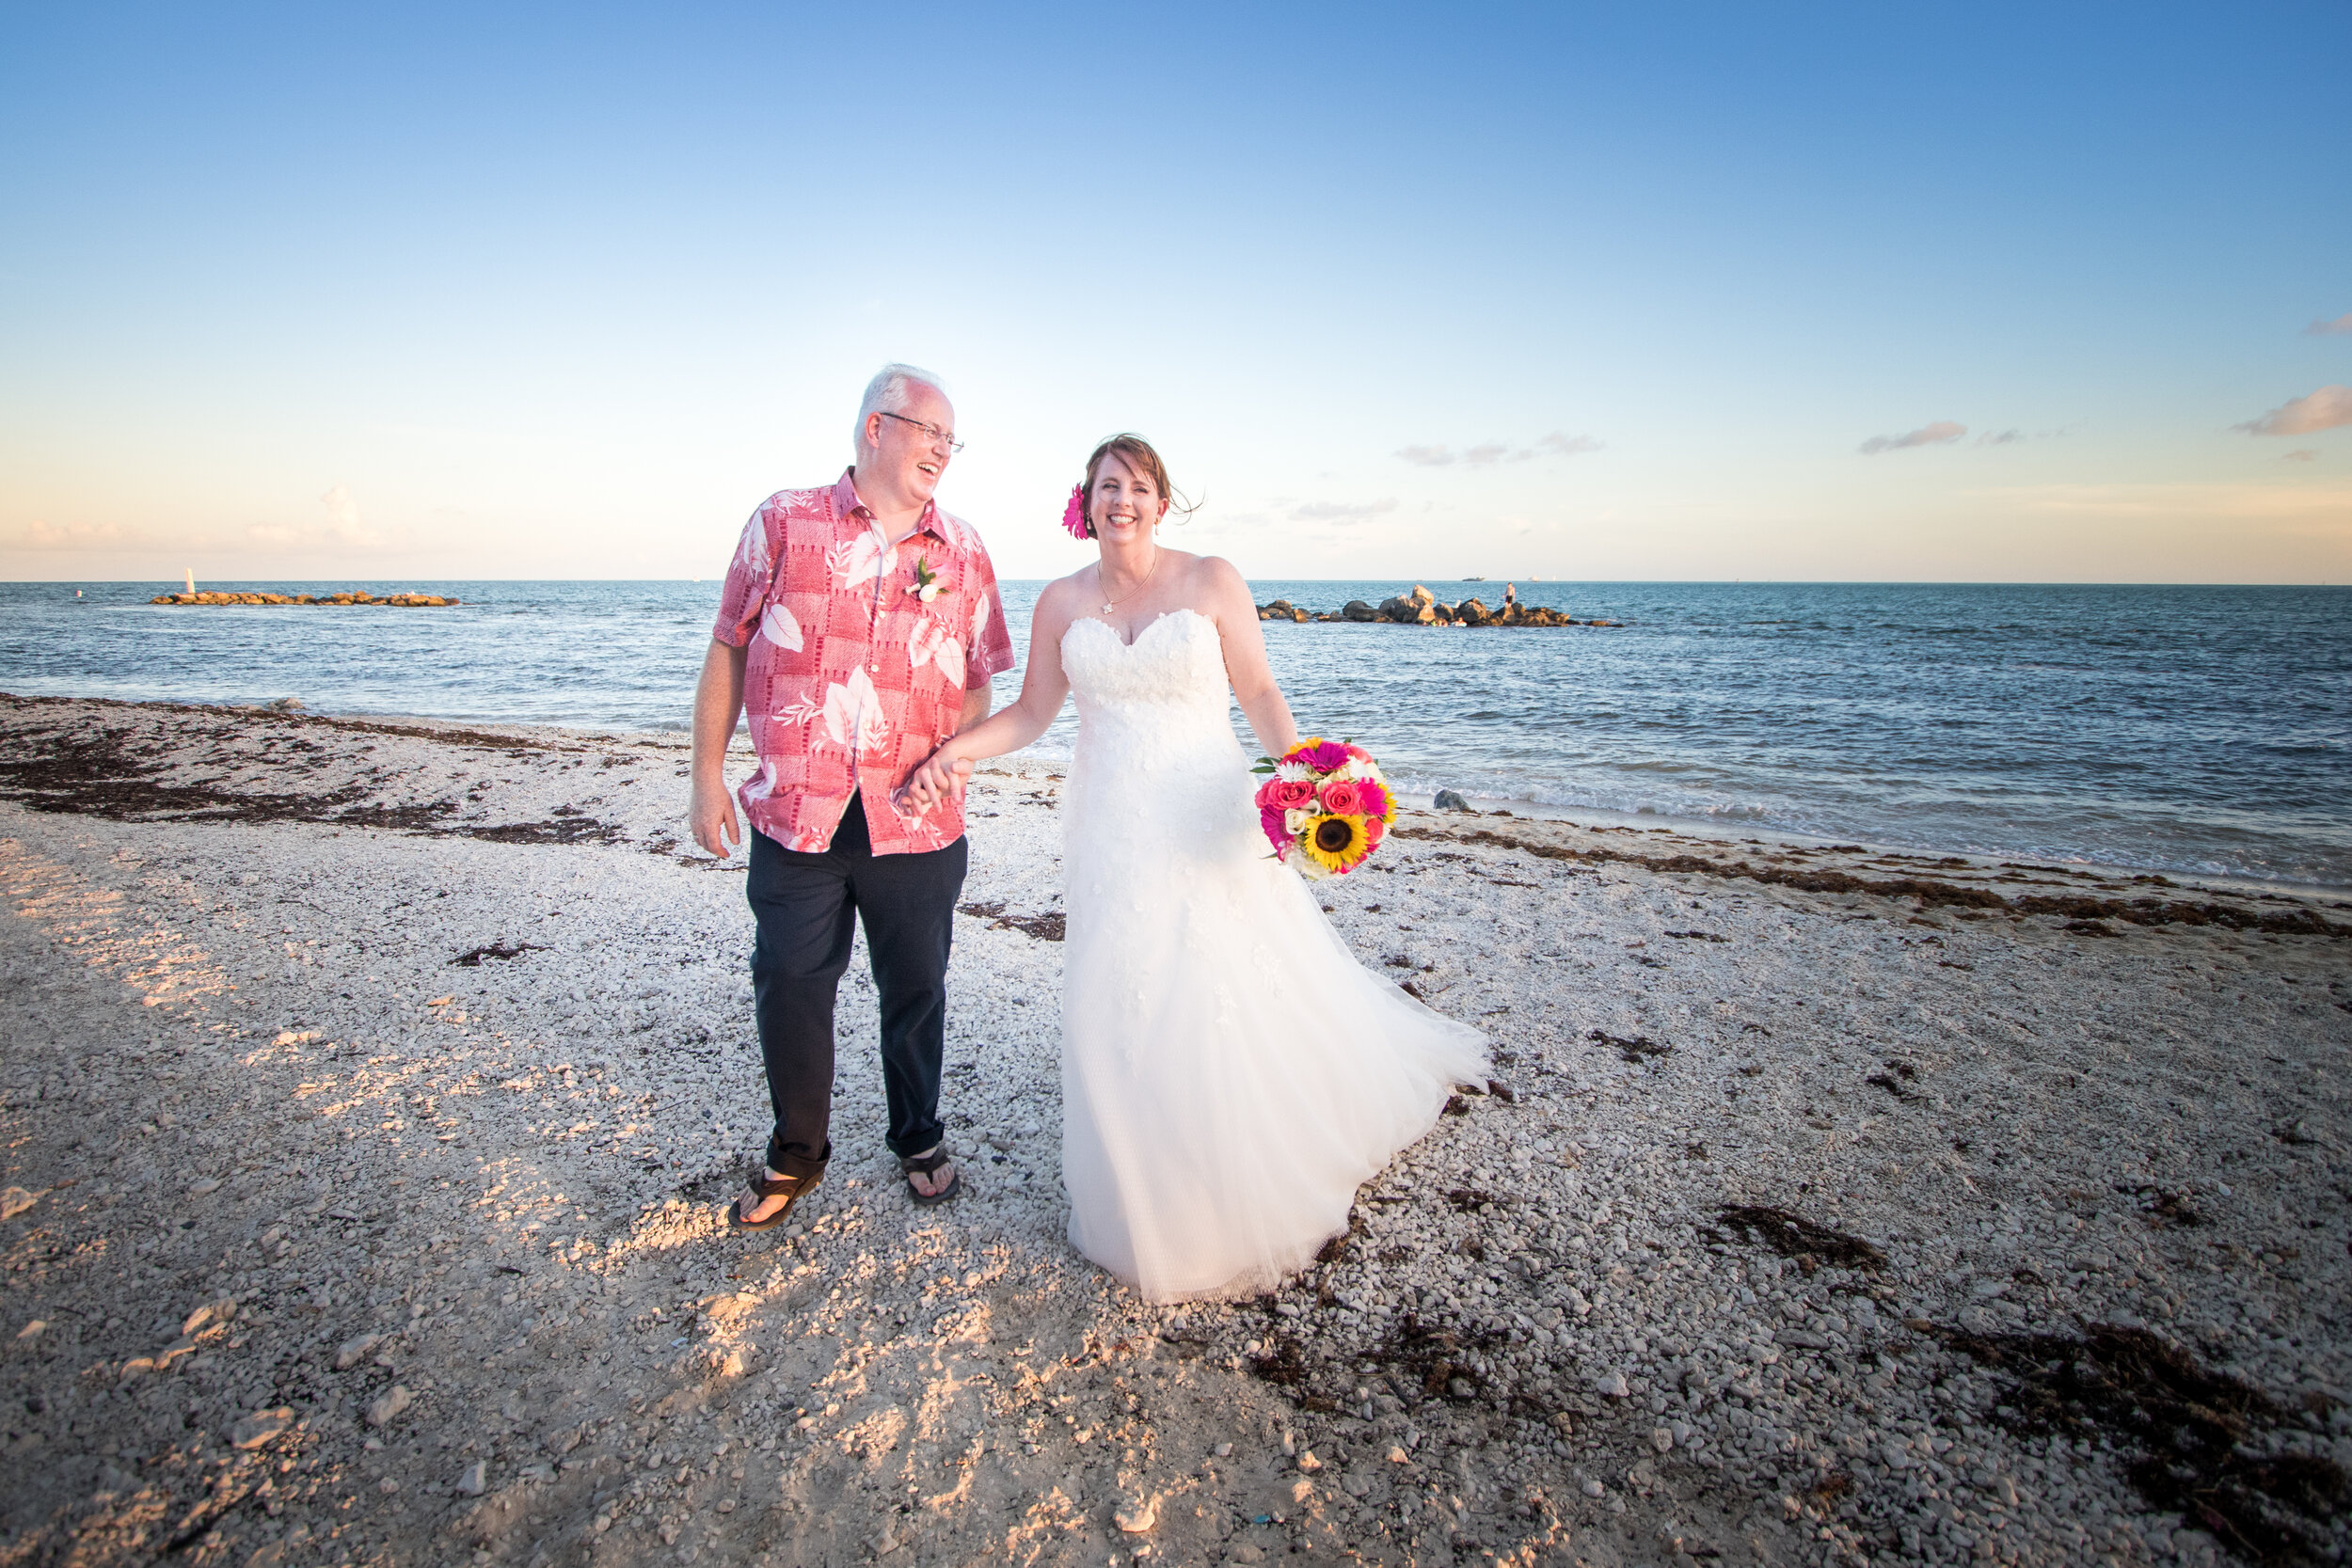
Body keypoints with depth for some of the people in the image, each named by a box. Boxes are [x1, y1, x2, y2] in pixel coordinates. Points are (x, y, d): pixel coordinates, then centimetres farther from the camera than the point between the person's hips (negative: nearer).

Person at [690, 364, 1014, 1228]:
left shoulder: (964, 552, 7)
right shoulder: (784, 521, 3)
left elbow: (978, 684, 11)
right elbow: (728, 650, 5)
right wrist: (708, 775, 2)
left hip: (916, 823, 1)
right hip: (793, 815, -1)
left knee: (916, 990, 12)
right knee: (788, 989, 8)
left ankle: (919, 1140, 36)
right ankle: (795, 1155, 32)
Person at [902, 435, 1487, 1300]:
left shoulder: (1213, 580, -2)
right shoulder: (1062, 602, 6)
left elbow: (1258, 691, -2)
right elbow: (1031, 713, 9)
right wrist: (952, 751, -6)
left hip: (1206, 820, -2)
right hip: (1111, 832, 3)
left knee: (1234, 1006, 3)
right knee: (1119, 1014, 6)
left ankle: (1254, 1194, 29)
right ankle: (1146, 1208, 27)